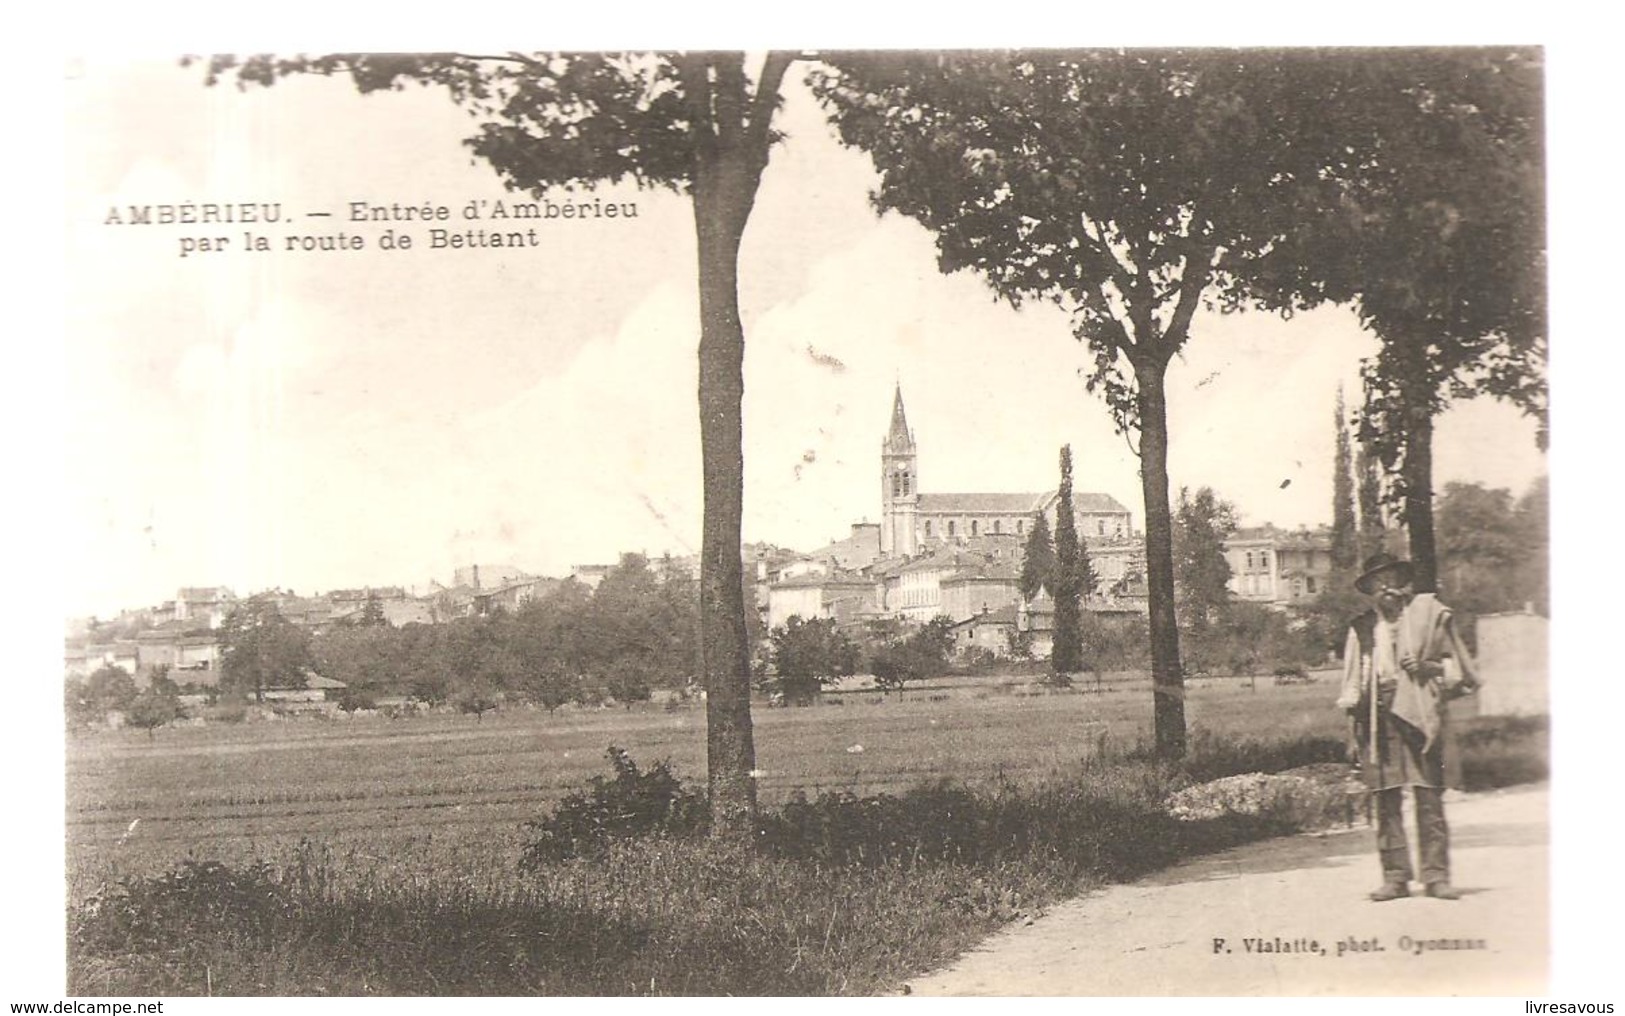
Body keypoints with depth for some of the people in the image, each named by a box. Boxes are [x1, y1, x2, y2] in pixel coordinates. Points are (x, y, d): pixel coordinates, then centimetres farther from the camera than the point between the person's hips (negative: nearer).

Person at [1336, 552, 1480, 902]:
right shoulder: (1362, 629, 15)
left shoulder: (1428, 613, 10)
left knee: (1430, 800, -5)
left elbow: (1454, 664, 12)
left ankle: (1435, 876, 0)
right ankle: (1395, 876, 4)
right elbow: (1353, 684, 17)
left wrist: (1428, 668, -8)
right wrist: (1353, 732, 10)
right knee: (1387, 802, -1)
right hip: (1379, 719, 2)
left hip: (1420, 716, -2)